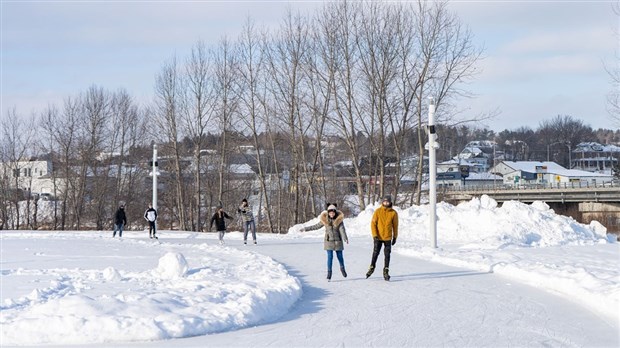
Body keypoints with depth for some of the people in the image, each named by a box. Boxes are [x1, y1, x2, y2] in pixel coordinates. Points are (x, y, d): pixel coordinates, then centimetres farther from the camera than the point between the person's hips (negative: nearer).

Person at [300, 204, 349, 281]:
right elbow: (316, 226, 7)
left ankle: (342, 268, 36)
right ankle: (329, 272, 1)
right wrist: (306, 229, 10)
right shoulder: (324, 219, -3)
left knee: (340, 256, 8)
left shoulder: (339, 219, -8)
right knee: (330, 256, -7)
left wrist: (345, 238, -33)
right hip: (329, 241, 0)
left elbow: (342, 229, -18)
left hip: (338, 241, 0)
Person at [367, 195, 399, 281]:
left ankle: (386, 271, 9)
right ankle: (372, 268, 21)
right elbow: (373, 223, -3)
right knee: (375, 253, 5)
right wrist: (374, 235, -12)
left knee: (387, 255, 2)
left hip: (388, 238, 1)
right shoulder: (378, 211, -5)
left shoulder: (393, 213, -2)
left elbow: (395, 225, 6)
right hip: (378, 237, -1)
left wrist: (395, 237, 7)